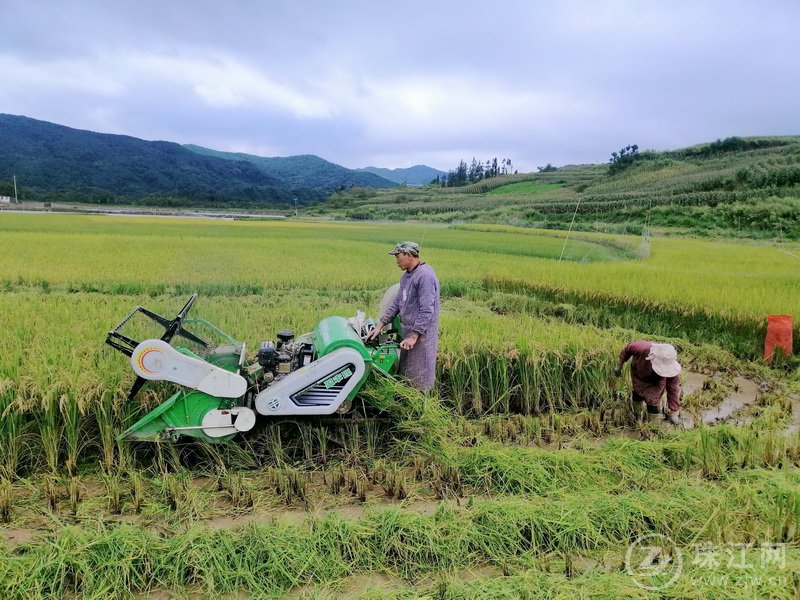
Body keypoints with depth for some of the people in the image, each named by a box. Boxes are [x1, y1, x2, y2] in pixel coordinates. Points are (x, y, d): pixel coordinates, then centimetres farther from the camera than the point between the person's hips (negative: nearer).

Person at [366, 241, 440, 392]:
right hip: (407, 332, 9)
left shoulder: (425, 275, -18)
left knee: (419, 381, 0)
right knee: (405, 374, 16)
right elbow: (396, 304, 15)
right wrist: (379, 326, 10)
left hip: (421, 335, -9)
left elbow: (427, 310, -23)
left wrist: (414, 336, -22)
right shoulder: (406, 276, 12)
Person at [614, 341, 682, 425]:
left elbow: (673, 389, -29)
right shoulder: (643, 348, -44)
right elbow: (629, 348, -21)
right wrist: (619, 365, -8)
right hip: (638, 373, 1)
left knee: (653, 402, -10)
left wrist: (674, 413, -24)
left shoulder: (672, 366, -38)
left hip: (656, 381, -1)